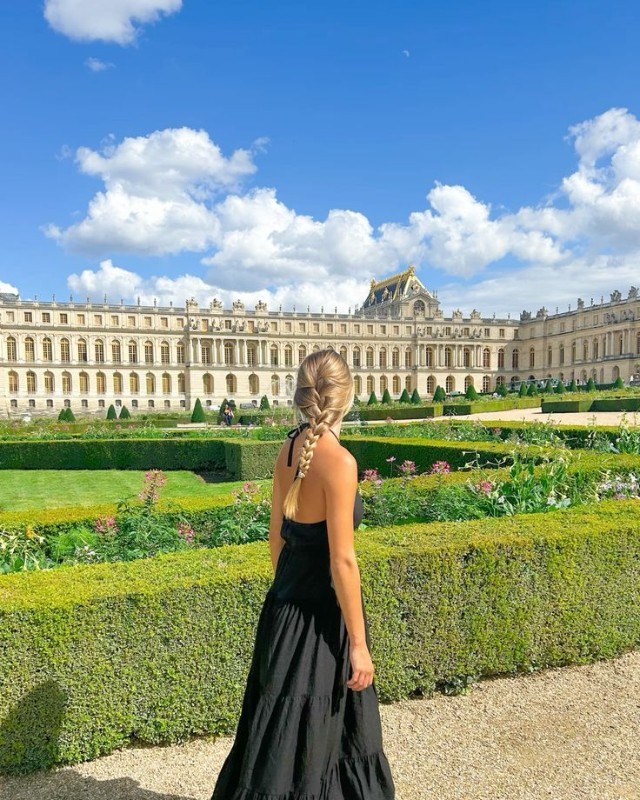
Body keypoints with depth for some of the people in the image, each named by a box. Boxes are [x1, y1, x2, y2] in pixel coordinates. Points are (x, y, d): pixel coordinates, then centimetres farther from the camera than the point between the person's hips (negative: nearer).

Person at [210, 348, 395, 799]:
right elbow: (342, 561, -22)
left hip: (287, 605, 8)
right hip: (320, 614, -7)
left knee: (283, 734, 25)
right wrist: (358, 643, -13)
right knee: (309, 742, 13)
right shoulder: (338, 461, -23)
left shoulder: (290, 448, 0)